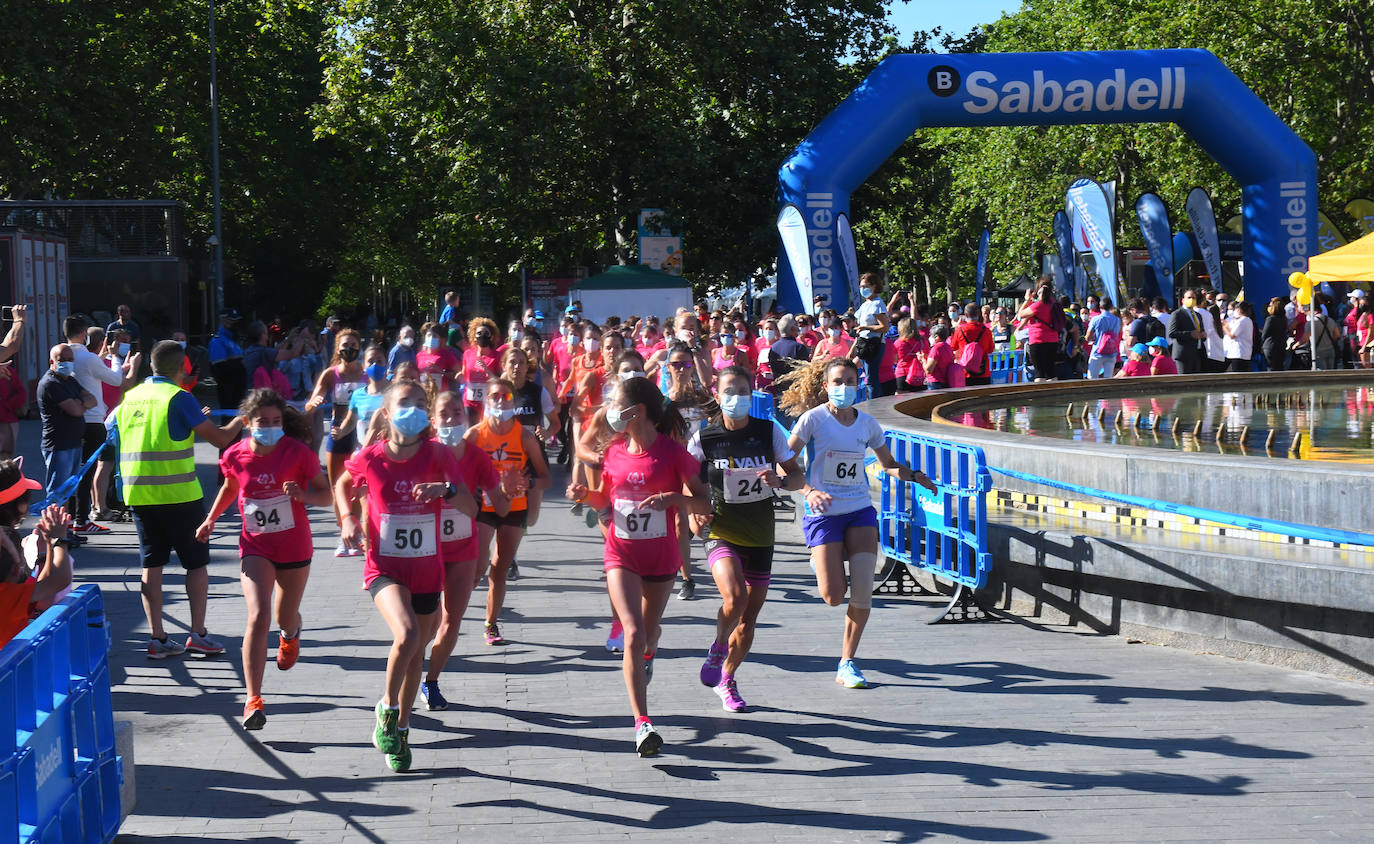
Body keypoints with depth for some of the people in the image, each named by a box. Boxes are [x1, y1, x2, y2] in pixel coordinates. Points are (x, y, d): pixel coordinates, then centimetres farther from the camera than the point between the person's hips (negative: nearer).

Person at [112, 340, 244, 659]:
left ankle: (157, 638, 6)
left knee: (152, 564, 8)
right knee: (196, 562, 6)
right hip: (179, 495, -5)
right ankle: (198, 634, 5)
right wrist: (241, 419, 10)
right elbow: (220, 438, -11)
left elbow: (108, 429, 24)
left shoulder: (131, 397, 7)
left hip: (138, 495, 5)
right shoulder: (179, 397, -10)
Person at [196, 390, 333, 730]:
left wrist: (303, 495, -28)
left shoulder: (298, 452, -13)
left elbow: (326, 496, -8)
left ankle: (290, 634, 59)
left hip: (294, 547, 0)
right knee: (258, 617, -18)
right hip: (255, 546, 0)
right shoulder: (235, 456, -7)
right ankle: (254, 699, -18)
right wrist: (211, 518, 8)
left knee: (285, 618, 17)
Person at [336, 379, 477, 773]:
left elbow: (471, 508, -15)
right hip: (384, 566, -2)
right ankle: (387, 708, -1)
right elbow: (342, 486, 14)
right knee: (407, 636, -26)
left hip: (426, 568, 3)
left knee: (417, 650, 14)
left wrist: (445, 489, -33)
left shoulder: (438, 456, -8)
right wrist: (348, 519, -2)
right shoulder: (369, 459, -8)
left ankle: (400, 728, 35)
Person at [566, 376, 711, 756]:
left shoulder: (672, 452, -12)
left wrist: (672, 498, -26)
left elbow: (704, 504, -9)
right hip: (621, 554, 1)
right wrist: (584, 495, -7)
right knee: (633, 634, -15)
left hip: (661, 557, -1)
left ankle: (647, 654, 58)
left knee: (649, 630, 17)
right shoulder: (614, 451, 0)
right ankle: (642, 723, -18)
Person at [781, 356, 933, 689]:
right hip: (823, 513, -3)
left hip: (860, 512, 3)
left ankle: (847, 665, 5)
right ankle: (823, 566, 30)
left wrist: (913, 475, -2)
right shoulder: (813, 419, -8)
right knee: (833, 597, -8)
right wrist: (809, 491, -29)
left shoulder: (867, 424, 5)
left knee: (863, 590, -9)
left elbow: (889, 465, 19)